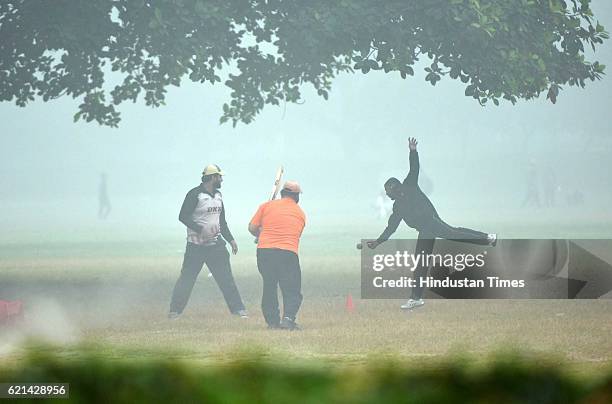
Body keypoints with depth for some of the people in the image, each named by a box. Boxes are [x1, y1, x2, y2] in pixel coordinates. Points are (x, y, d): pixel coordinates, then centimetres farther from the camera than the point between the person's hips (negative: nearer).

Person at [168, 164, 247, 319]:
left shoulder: (218, 195, 15)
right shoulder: (195, 194, -10)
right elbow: (183, 216, -15)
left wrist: (230, 239, 17)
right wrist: (201, 229, -24)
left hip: (216, 244, 6)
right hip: (196, 245, -6)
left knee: (226, 277, 2)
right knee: (187, 278, -3)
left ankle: (238, 308, 2)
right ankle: (175, 310, 4)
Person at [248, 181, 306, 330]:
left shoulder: (267, 206, 10)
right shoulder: (300, 214, 14)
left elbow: (252, 228, 9)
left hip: (264, 250, 1)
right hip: (288, 253, -1)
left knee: (269, 287, 17)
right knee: (292, 291, 2)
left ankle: (272, 320, 14)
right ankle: (288, 318, -19)